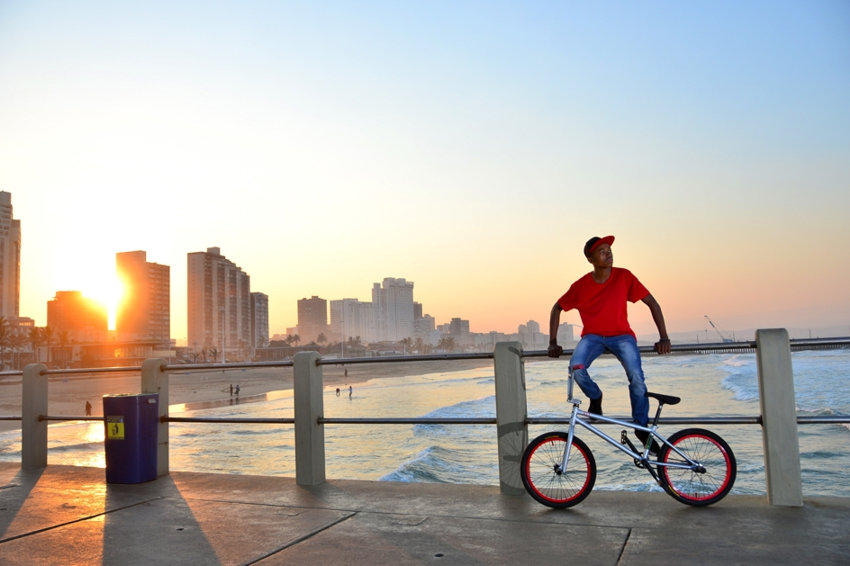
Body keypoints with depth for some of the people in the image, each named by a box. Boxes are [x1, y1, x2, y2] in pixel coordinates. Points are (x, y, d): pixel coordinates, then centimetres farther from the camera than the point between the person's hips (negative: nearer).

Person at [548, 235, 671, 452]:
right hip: (593, 336, 0)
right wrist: (553, 343, -2)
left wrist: (663, 338, -10)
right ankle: (595, 397, 5)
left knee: (636, 377, -25)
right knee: (576, 368, -30)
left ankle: (641, 426, -2)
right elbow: (557, 308, 6)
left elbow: (651, 303, -3)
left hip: (621, 335, 0)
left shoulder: (624, 277, -8)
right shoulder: (580, 286, -7)